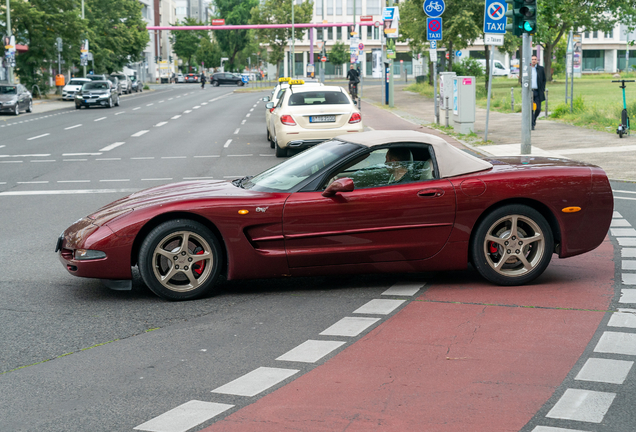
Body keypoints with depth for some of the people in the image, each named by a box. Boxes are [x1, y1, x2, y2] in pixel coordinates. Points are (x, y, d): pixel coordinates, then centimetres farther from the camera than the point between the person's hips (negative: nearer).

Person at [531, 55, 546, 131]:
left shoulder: (541, 69, 6)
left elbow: (544, 80, 12)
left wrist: (543, 90, 2)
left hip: (538, 92, 1)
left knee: (538, 109, 0)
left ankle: (534, 118, 30)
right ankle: (532, 125, -3)